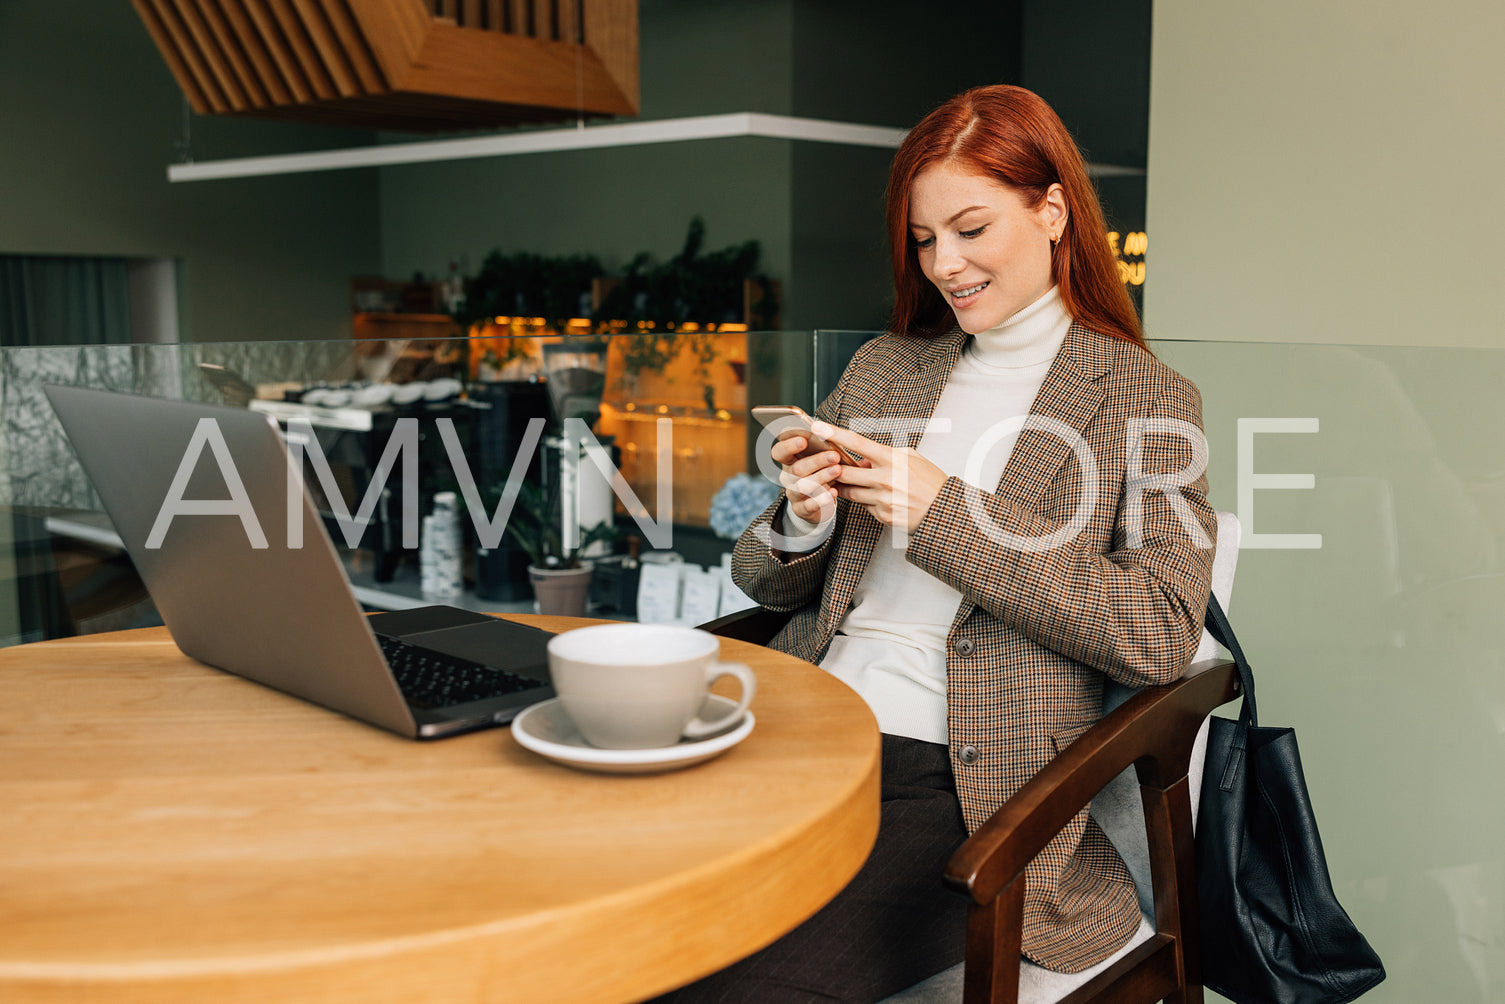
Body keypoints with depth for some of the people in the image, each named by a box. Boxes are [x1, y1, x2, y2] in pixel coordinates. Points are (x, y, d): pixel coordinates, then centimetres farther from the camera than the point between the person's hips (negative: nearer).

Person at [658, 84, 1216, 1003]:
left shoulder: (1148, 399, 5)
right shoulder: (884, 369, 18)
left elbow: (1164, 634, -9)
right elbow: (768, 584, 21)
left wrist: (947, 512, -14)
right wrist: (804, 521, -4)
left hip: (963, 788, -4)